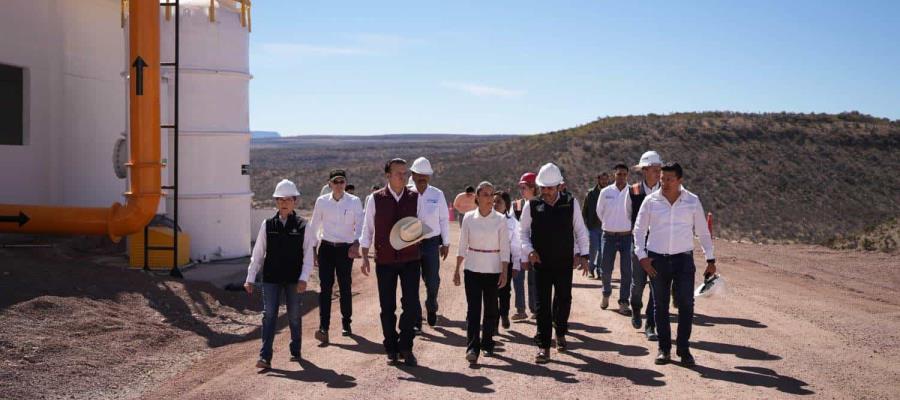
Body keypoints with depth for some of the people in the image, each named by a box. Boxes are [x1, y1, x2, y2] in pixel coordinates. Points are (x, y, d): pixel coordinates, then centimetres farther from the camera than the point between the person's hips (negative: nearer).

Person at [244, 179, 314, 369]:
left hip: (293, 279, 0)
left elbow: (308, 255, -3)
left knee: (294, 316, 12)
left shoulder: (302, 225, -3)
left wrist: (303, 278, -13)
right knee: (269, 315, -4)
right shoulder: (267, 225, 0)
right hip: (271, 278, 0)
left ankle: (295, 351, 28)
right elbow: (258, 253, 4)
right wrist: (250, 278, 1)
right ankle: (265, 357, -2)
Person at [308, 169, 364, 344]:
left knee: (345, 287, 8)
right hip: (326, 247, 1)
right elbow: (314, 226, 10)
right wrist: (312, 248, 8)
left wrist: (356, 243, -23)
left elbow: (360, 225, -7)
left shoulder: (354, 202, -2)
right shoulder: (322, 201, 2)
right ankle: (323, 328, -10)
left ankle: (346, 323, 26)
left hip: (346, 249, 0)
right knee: (325, 287, -7)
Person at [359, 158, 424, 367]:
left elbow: (423, 225, 8)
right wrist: (364, 256, 0)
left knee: (411, 304, -4)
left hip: (410, 258, 1)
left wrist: (418, 232, -15)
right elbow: (367, 229, 3)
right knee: (387, 306, 7)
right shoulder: (375, 199, -1)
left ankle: (406, 347, 12)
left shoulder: (415, 197, 2)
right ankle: (391, 349, 21)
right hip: (385, 260, 0)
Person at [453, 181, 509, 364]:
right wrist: (456, 270, 5)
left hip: (493, 269, 0)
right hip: (472, 268, 0)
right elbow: (462, 246, 5)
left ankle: (487, 344, 22)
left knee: (491, 308, 7)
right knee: (473, 308, -5)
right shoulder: (469, 218, 0)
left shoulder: (500, 220, -2)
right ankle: (472, 347, -5)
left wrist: (504, 272, -6)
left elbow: (505, 248, -1)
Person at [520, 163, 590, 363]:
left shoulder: (570, 203, -2)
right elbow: (523, 231, 5)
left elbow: (580, 230, 5)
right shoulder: (532, 205, -4)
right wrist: (529, 250, -10)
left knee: (564, 300, 13)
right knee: (543, 304, -1)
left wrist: (583, 254, -2)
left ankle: (560, 333, 39)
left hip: (565, 262, 1)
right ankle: (543, 346, 4)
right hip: (541, 263, -1)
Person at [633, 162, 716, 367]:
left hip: (684, 259, 0)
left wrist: (710, 259, 7)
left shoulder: (692, 201, 2)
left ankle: (684, 348, 8)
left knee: (686, 304, -4)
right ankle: (664, 348, 16)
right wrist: (642, 256, -4)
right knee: (660, 305, 6)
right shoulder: (651, 201, 0)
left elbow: (703, 232, 8)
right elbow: (639, 230, 5)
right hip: (657, 260, 1)